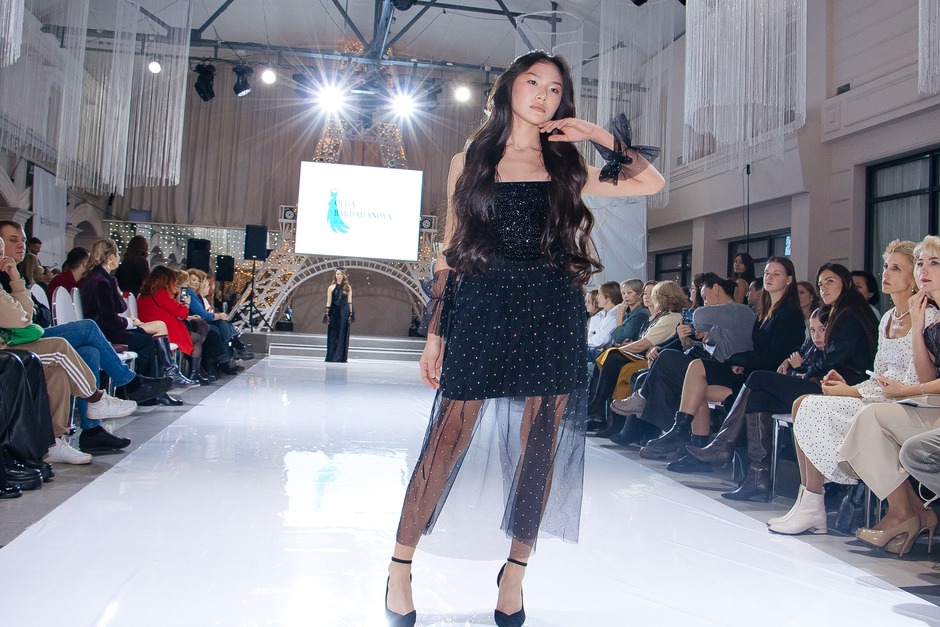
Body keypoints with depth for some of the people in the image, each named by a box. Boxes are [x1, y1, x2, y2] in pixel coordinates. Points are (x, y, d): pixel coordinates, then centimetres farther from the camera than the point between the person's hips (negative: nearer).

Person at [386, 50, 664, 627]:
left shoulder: (567, 168, 15)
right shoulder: (469, 162, 11)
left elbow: (652, 182, 12)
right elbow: (451, 252, 9)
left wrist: (598, 134, 7)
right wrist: (437, 332, 4)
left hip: (553, 315, 2)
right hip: (480, 313, -2)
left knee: (540, 443, 3)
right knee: (449, 438, -4)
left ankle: (515, 572, 19)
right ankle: (400, 567, 13)